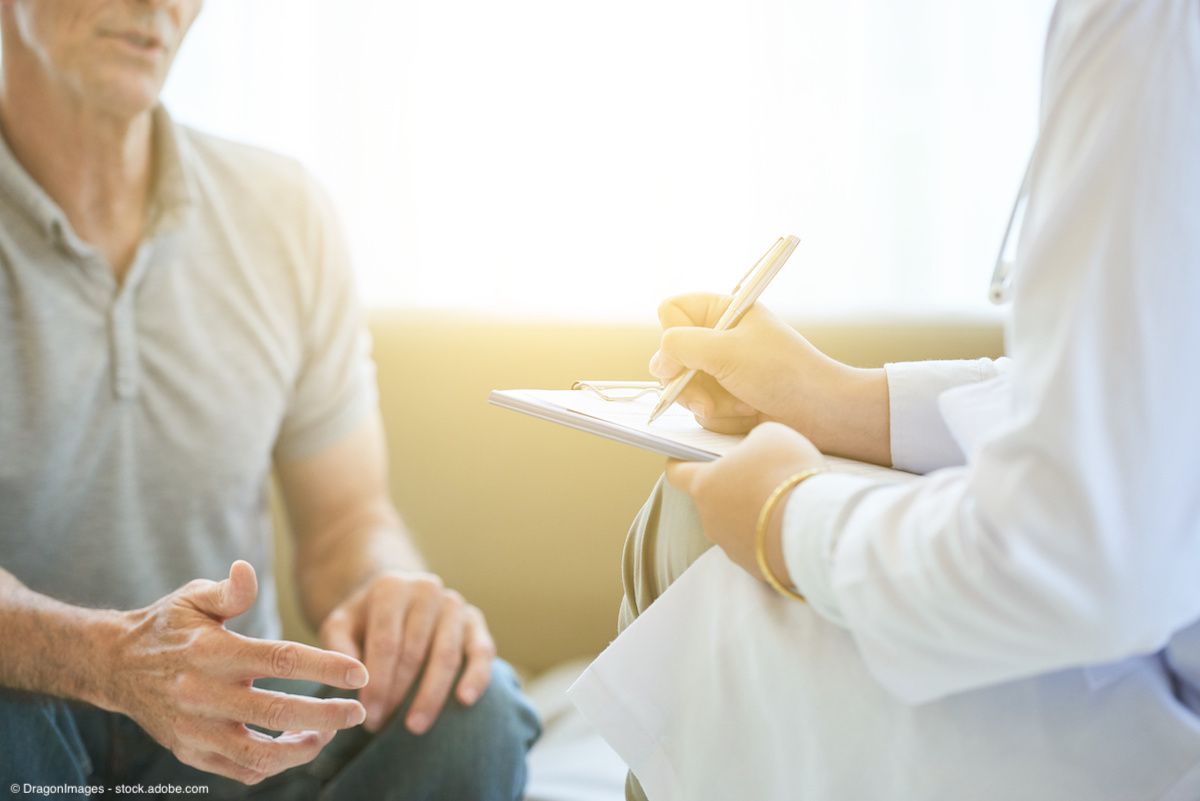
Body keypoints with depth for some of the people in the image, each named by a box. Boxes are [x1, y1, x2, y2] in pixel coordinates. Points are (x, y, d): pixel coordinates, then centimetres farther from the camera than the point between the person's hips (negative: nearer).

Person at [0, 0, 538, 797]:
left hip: (226, 719, 3)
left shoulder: (286, 213, 0)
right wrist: (112, 658, -42)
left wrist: (389, 587, -22)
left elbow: (346, 518, 3)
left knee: (471, 707, -25)